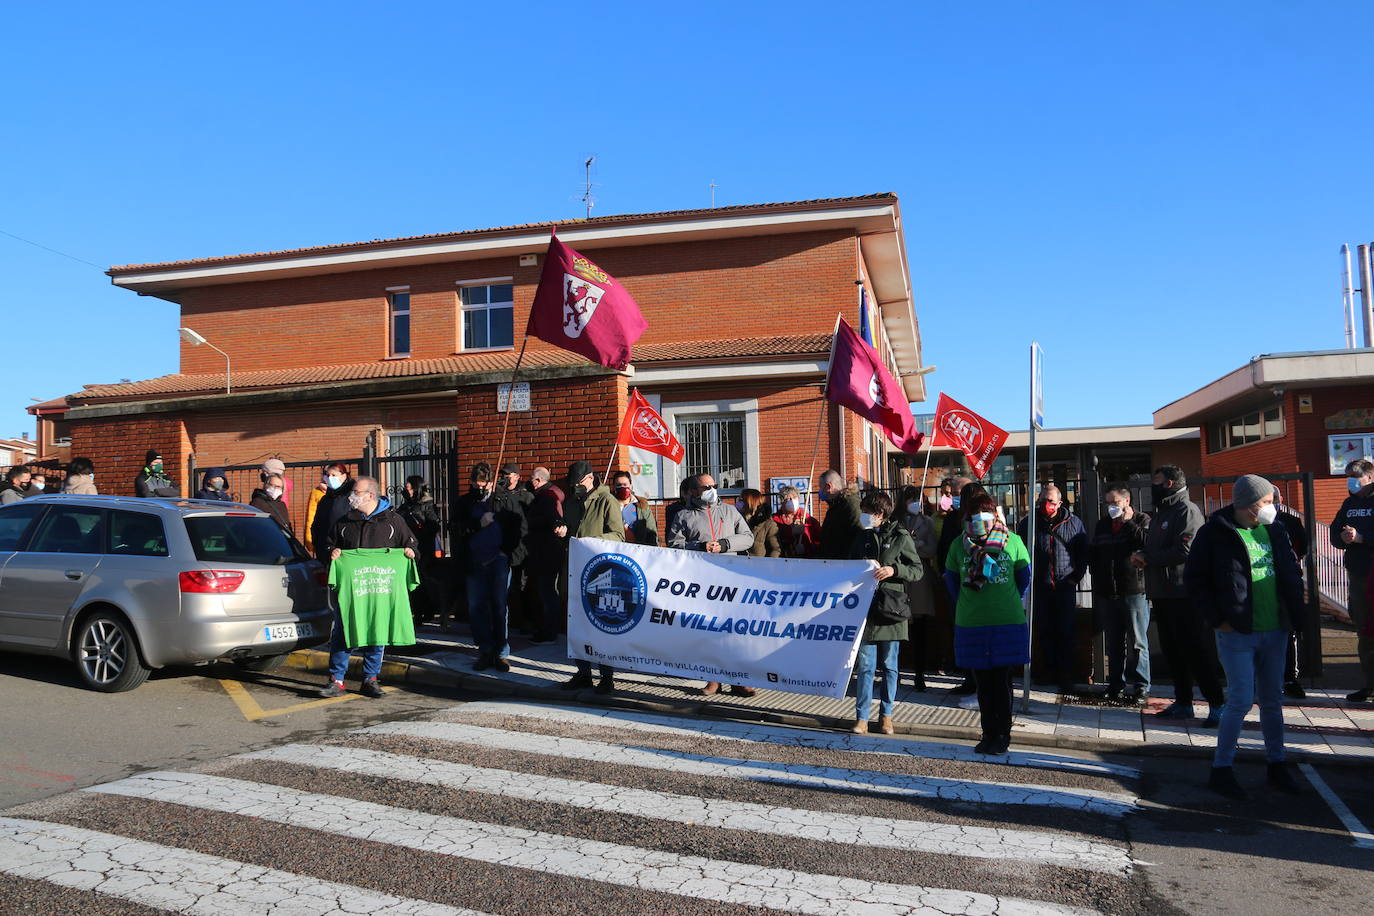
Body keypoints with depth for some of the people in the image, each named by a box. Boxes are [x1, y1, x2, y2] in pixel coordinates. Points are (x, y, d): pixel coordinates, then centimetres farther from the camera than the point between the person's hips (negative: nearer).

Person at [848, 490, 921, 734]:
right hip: (865, 608, 3)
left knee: (889, 665, 8)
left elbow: (918, 570, 0)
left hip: (891, 609, -3)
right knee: (864, 665, 1)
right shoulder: (861, 537, 11)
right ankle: (861, 718, 6)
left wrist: (893, 570, -16)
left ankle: (886, 715, 20)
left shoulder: (901, 537, 0)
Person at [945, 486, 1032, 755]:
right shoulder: (959, 546, 2)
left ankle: (1002, 736, 13)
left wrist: (1010, 603, 9)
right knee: (983, 683, 8)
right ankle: (988, 734, 18)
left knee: (1002, 682, 3)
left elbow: (1024, 577, 8)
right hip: (971, 626, 2)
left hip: (1008, 624, -2)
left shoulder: (1012, 542, -2)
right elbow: (952, 581, 13)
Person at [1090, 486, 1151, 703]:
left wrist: (1128, 522, -15)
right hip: (1108, 593, 6)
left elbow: (1148, 544, -19)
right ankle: (1116, 684, 19)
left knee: (1137, 643, -1)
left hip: (1135, 591, -5)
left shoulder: (1142, 520, 0)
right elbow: (1095, 559, 20)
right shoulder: (1101, 525, 16)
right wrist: (1097, 588, 15)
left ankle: (1140, 686, 5)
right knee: (1113, 643, 11)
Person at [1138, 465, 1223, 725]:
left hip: (1183, 594, -9)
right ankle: (1182, 703, 22)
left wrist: (1147, 558, -13)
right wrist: (1142, 556, 0)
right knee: (1172, 651, 13)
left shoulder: (1187, 511, -11)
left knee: (1195, 650, -7)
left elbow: (1184, 551, -21)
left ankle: (1216, 704, -1)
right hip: (1162, 593, 10)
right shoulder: (1161, 513, 19)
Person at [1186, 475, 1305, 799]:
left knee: (1273, 699, 14)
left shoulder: (1274, 530, 8)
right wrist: (1217, 618, -11)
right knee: (1241, 700, -6)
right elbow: (1194, 578, -7)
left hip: (1275, 631, 6)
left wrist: (1295, 612, 7)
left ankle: (1277, 764, 28)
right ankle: (1221, 769, 6)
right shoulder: (1215, 534, -10)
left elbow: (1291, 571, 17)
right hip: (1237, 633, -6)